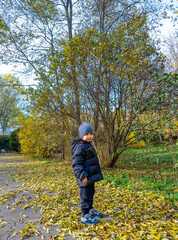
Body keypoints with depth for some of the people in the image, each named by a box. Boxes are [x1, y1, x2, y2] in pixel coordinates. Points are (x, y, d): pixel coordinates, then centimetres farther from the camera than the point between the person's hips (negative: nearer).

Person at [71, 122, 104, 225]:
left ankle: (91, 210, 41)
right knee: (86, 196, 1)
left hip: (91, 177, 10)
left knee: (91, 194, 23)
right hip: (86, 178, -10)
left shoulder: (88, 145, 12)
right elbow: (76, 163, -23)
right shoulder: (80, 147, -20)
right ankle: (85, 216, 16)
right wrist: (82, 176, -26)